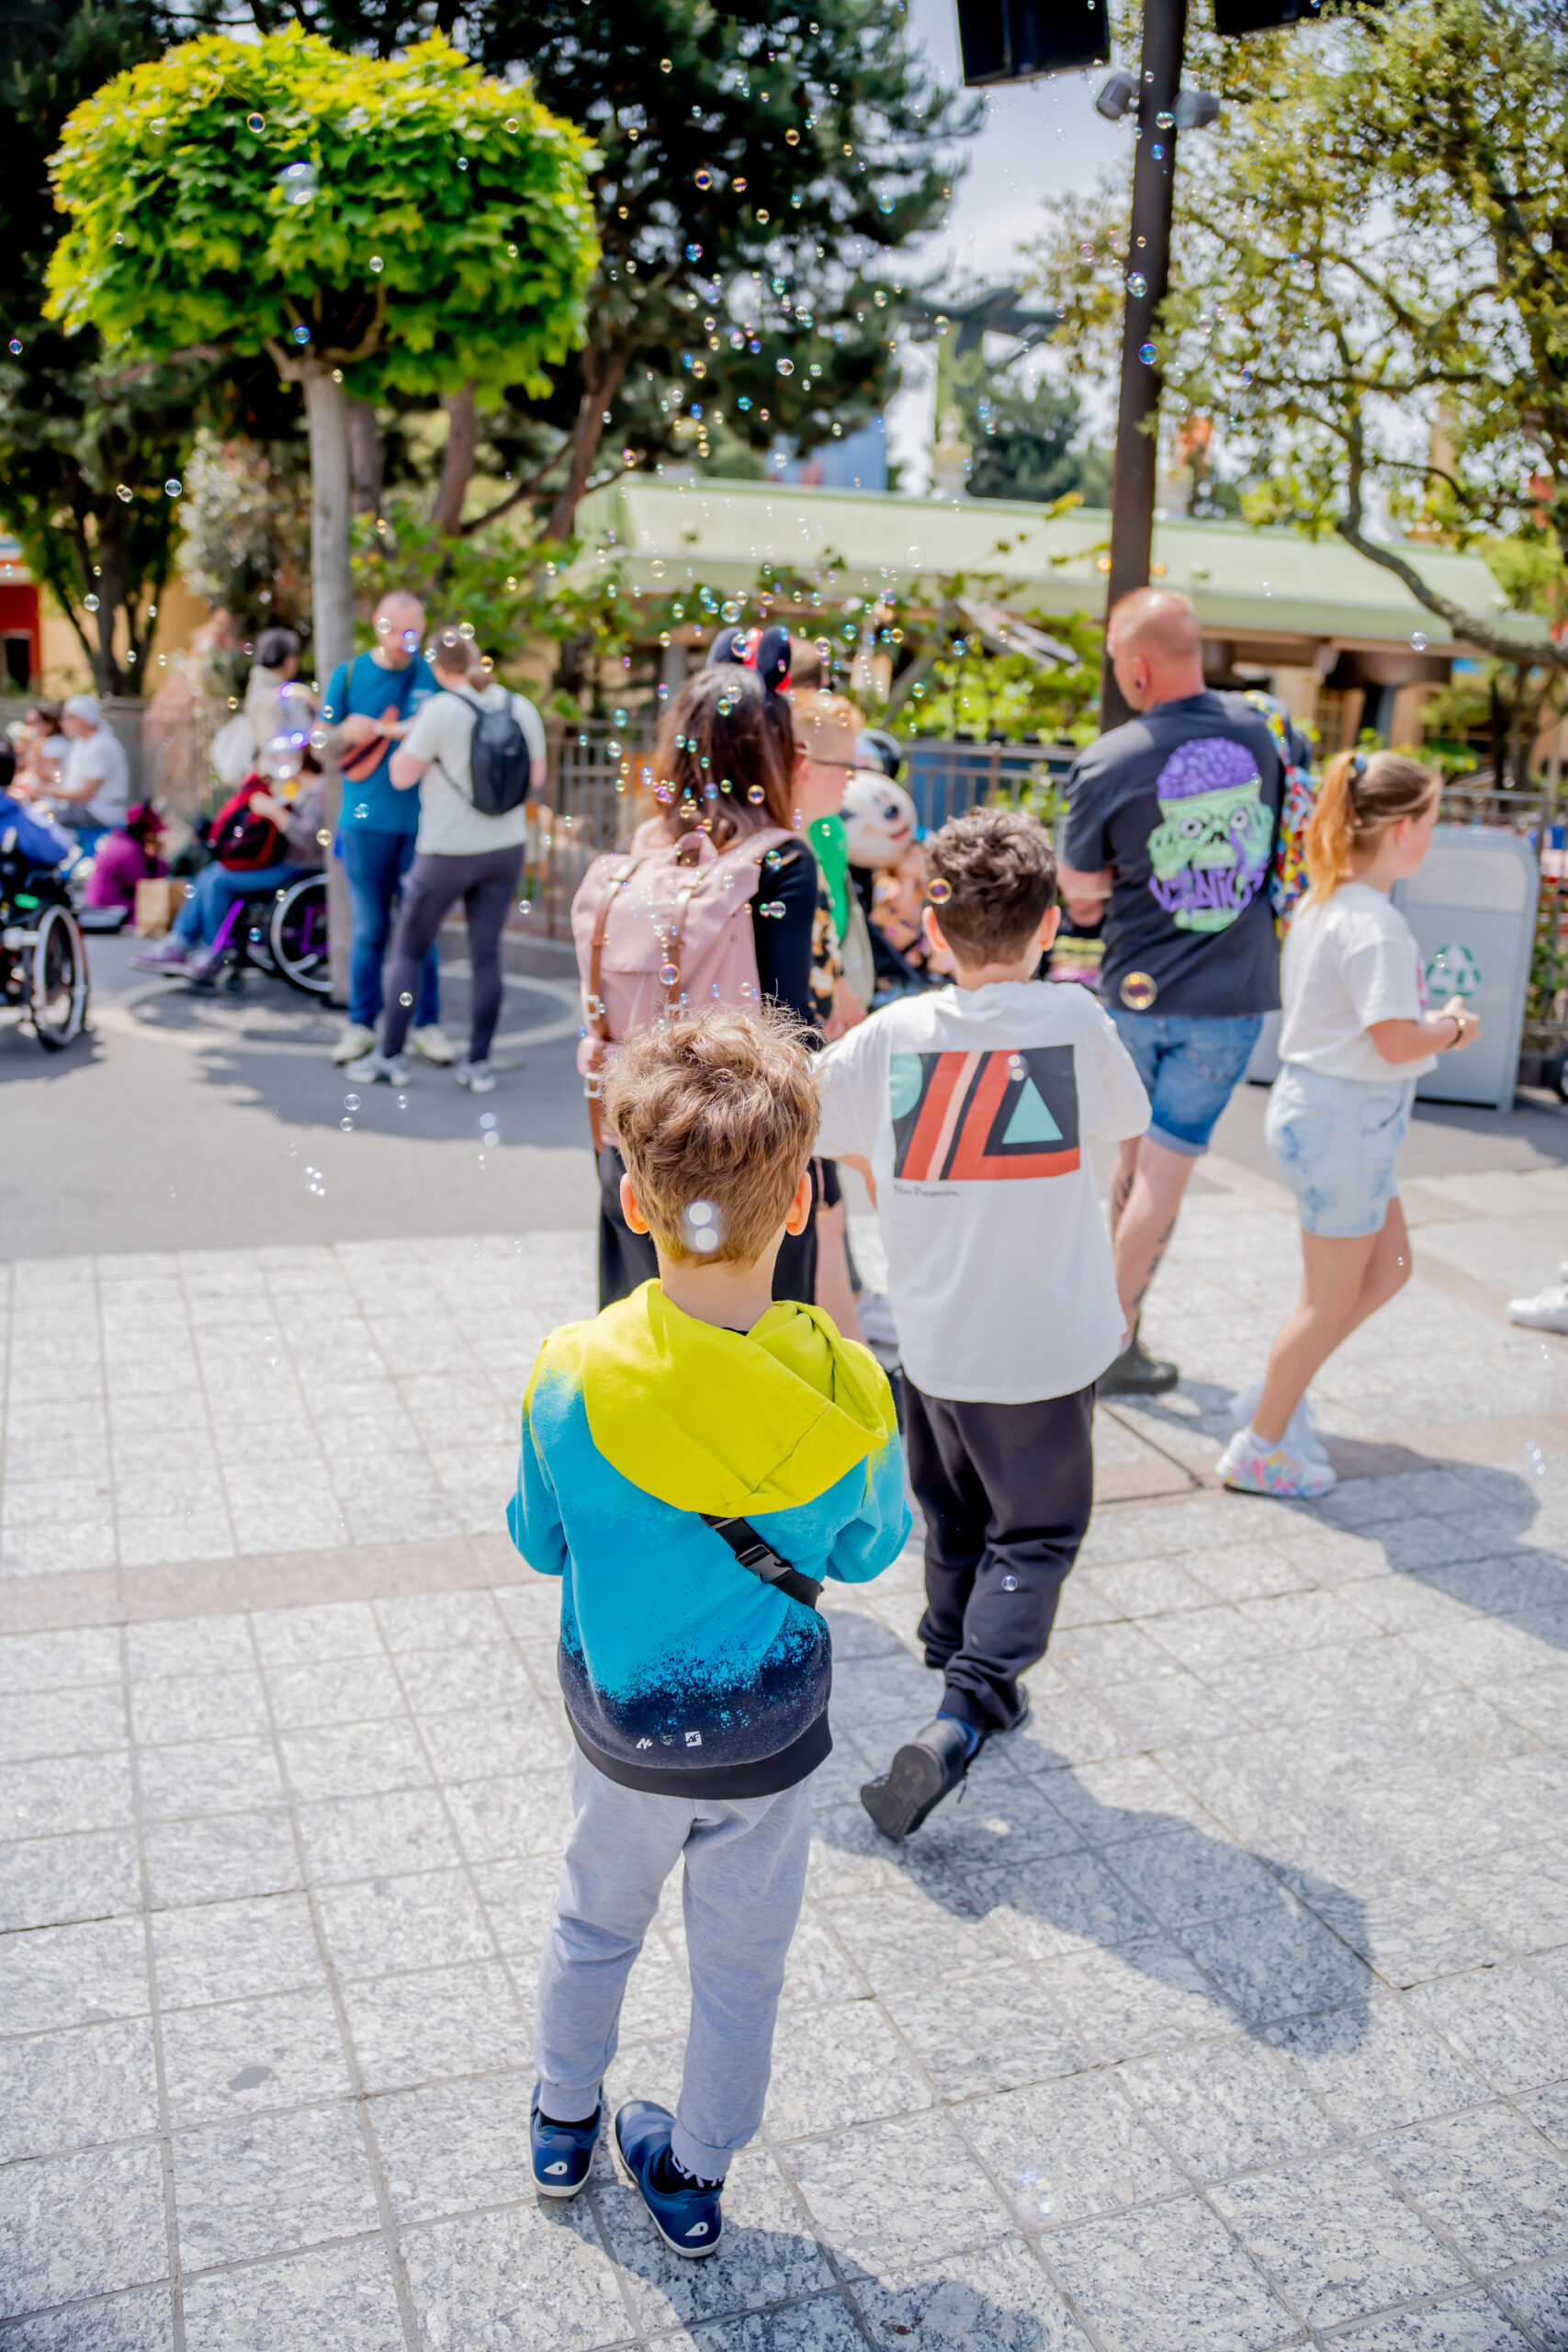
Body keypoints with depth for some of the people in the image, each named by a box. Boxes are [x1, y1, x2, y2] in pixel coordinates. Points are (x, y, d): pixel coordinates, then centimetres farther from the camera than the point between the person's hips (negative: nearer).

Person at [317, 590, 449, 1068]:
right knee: (369, 928, 4)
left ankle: (426, 1023, 13)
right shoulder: (349, 674, 5)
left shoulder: (435, 676, 5)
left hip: (420, 821, 0)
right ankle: (361, 1023, 15)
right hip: (366, 819, 0)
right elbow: (327, 746, 8)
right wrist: (347, 732, -14)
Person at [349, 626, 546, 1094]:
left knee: (409, 948, 11)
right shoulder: (522, 708, -1)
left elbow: (401, 777, -10)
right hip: (505, 849, 4)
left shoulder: (441, 710, -16)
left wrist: (410, 733, 5)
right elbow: (536, 778, 8)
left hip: (448, 853, -4)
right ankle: (479, 1064, 10)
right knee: (486, 954, 9)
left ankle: (390, 1055, 14)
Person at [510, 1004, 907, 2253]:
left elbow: (540, 1544, -8)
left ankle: (564, 2124, 49)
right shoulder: (848, 1393, -25)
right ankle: (695, 2177, 42)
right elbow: (867, 1552, -6)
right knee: (742, 1960, 22)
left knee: (595, 1923, 27)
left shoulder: (571, 1376, -26)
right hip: (771, 1732, 0)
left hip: (621, 1723, 1)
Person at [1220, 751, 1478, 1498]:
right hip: (1345, 1119, -10)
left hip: (1320, 1108, 10)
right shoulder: (1373, 925, -23)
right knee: (1332, 1294, 4)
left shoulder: (1319, 903, 7)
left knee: (1388, 1267, 20)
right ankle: (1261, 1448, 17)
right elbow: (1398, 1043, -26)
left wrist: (1432, 1023, 9)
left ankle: (1276, 1394, 27)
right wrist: (1450, 1027, -8)